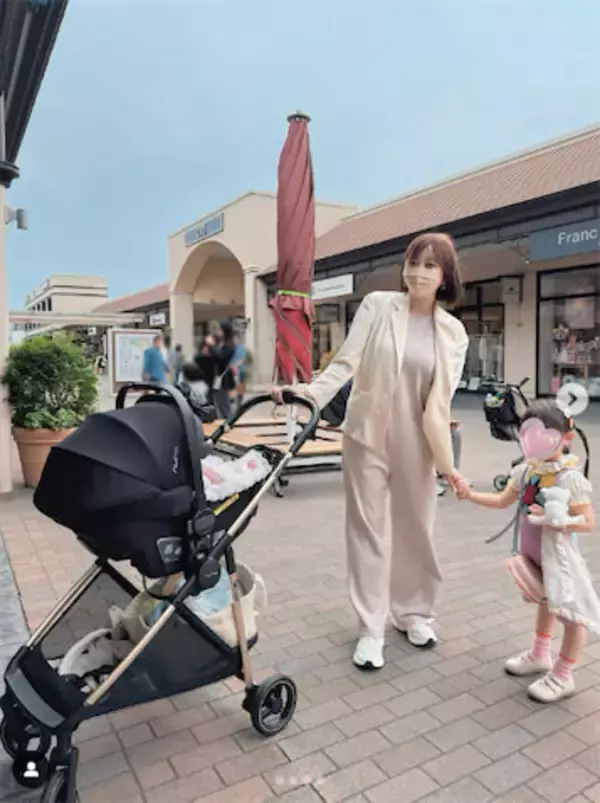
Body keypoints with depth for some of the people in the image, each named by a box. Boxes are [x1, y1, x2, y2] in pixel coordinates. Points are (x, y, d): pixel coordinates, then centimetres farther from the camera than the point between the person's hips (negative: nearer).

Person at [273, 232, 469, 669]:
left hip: (415, 442, 2)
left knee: (416, 528, 13)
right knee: (369, 530, 4)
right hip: (367, 434, -2)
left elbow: (441, 401, -1)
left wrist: (446, 460, -6)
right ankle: (372, 629, 17)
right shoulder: (377, 305, -3)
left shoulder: (453, 333, 2)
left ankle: (413, 612, 36)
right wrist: (310, 394, -24)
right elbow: (346, 363, -9)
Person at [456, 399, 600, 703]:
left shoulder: (570, 477, -22)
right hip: (532, 554, 7)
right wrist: (470, 495, 2)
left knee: (570, 613, 3)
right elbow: (503, 501, 11)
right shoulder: (525, 470, -2)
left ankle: (562, 676, 20)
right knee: (546, 604, 26)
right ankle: (539, 655, 43)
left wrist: (552, 519, -31)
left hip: (558, 556, -7)